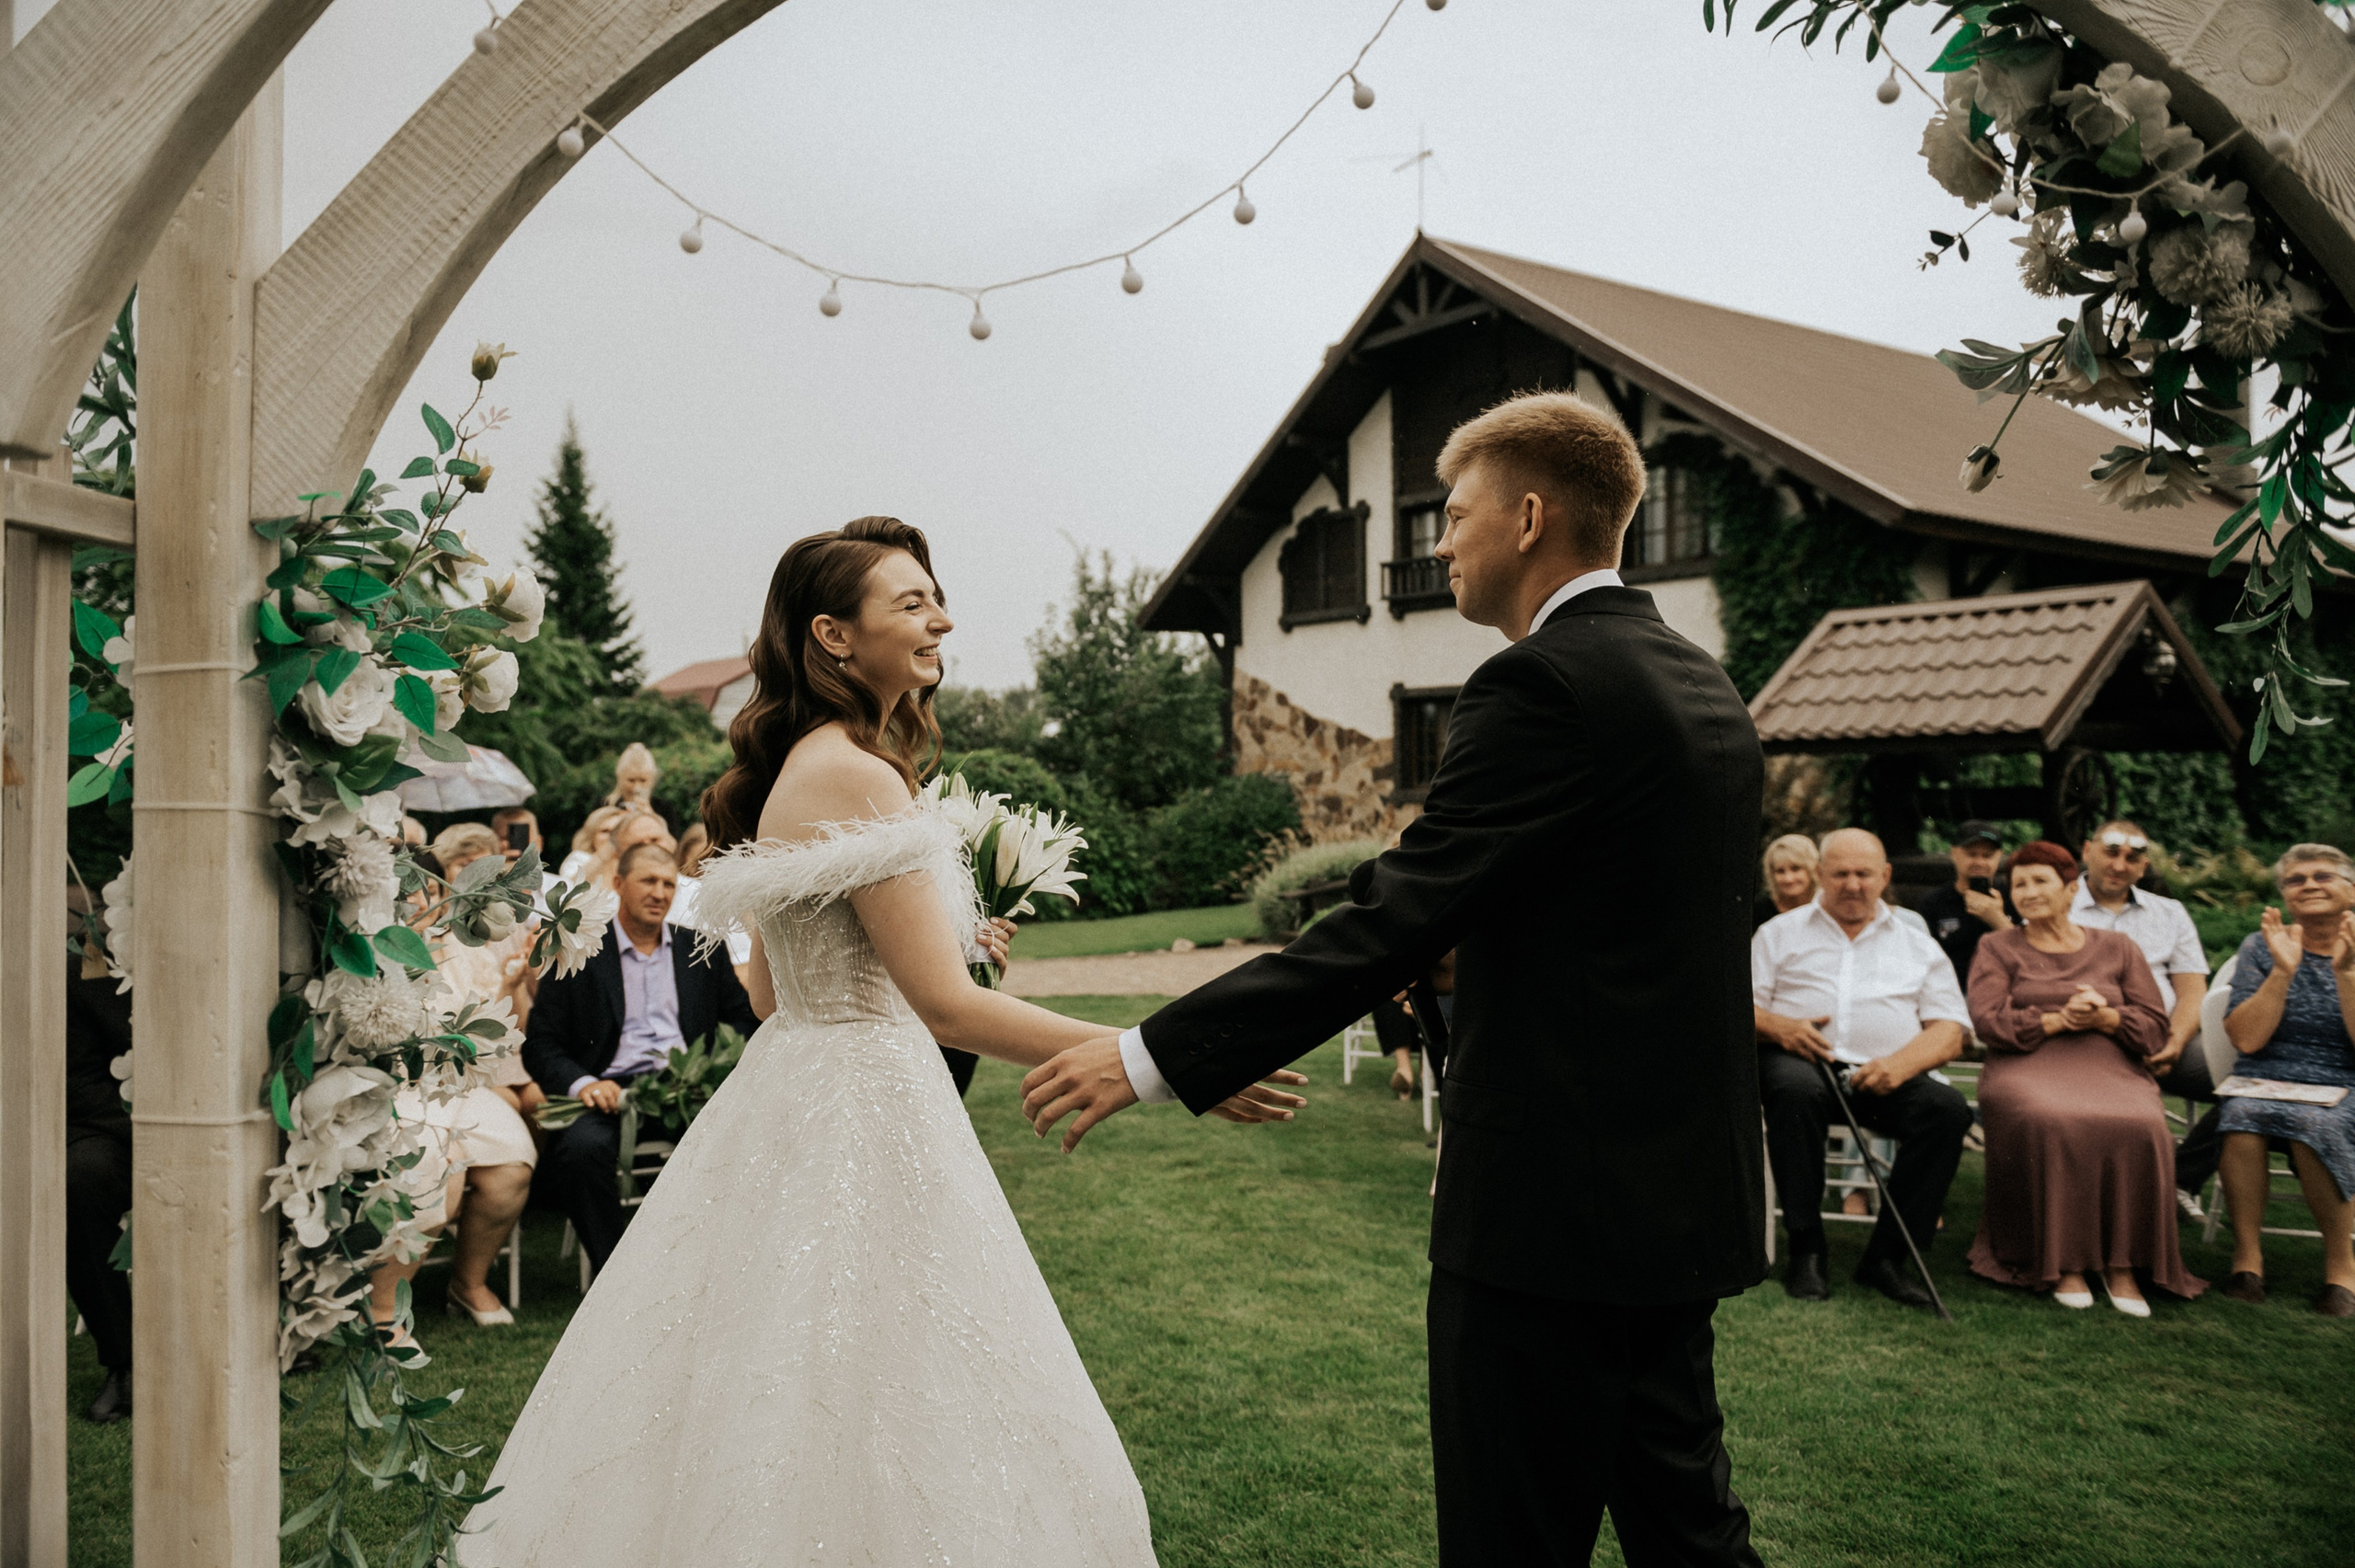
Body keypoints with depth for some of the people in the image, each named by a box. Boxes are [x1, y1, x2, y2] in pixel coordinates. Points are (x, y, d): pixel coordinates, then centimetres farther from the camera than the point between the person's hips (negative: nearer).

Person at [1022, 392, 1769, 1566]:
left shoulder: (1544, 683, -17)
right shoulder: (1706, 687, 11)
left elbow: (1392, 923, -23)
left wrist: (1155, 1057, -20)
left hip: (1554, 1205, -9)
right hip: (1686, 1194, 9)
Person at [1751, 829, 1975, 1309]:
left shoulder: (1919, 946, 20)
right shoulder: (1781, 932, 17)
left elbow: (1950, 1032, 9)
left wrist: (1899, 1064, -13)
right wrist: (1779, 1027, -16)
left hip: (1886, 1072, 2)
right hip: (1801, 1060, -2)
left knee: (1950, 1109, -28)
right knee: (1797, 1090, -37)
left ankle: (1887, 1255, -18)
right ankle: (1805, 1250, -26)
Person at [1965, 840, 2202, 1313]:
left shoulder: (2117, 949, 20)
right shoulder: (1997, 948, 16)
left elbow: (2155, 1027, 11)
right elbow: (1987, 1020, 0)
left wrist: (2103, 1017, -8)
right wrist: (2058, 1019, -11)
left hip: (2110, 1068, 2)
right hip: (2028, 1067, -1)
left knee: (2139, 1128, -33)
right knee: (2048, 1123, -37)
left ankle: (2122, 1265, -20)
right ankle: (2061, 1262, -25)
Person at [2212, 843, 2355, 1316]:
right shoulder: (2263, 947, 6)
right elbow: (2246, 1040, -5)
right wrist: (2283, 971, -13)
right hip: (2266, 1081, 1)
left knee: (2314, 1123, -35)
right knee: (2244, 1115, -33)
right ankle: (2247, 1255, -21)